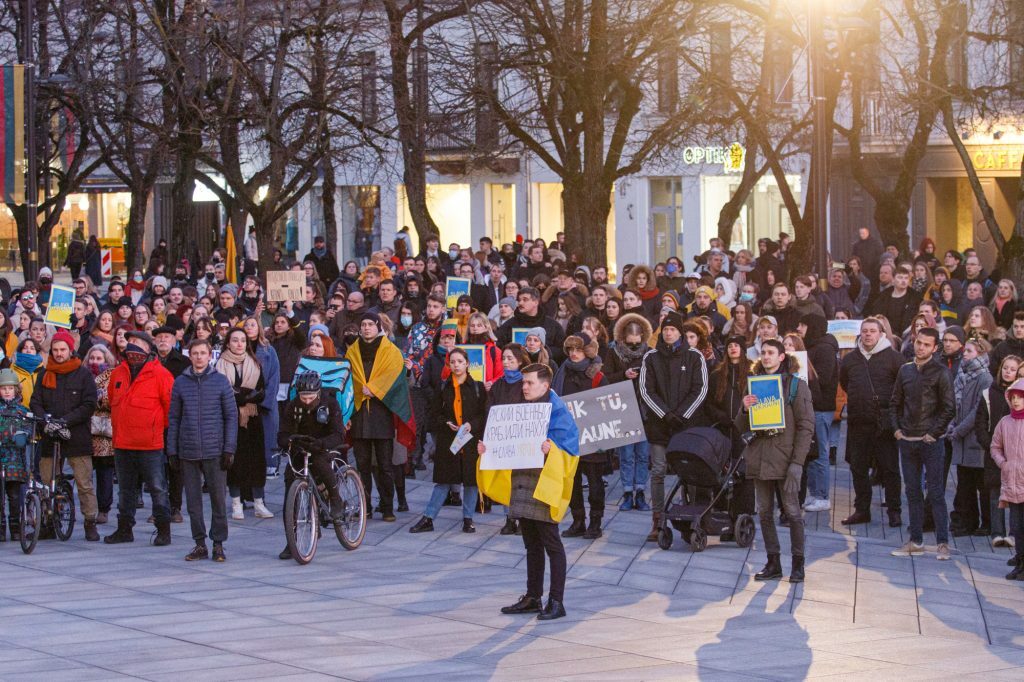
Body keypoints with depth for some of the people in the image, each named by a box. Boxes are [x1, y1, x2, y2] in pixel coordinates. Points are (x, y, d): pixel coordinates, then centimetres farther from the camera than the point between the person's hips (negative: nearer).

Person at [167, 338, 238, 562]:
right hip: (188, 453, 2)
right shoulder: (180, 383, 7)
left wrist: (229, 449, -5)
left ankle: (218, 543, 10)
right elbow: (173, 418, 9)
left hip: (214, 452, -2)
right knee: (193, 501, 5)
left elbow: (231, 416, 2)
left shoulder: (220, 381, 2)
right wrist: (172, 451, 4)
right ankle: (200, 544, 13)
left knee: (218, 499, 1)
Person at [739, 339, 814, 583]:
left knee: (792, 510, -5)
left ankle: (798, 564, 1)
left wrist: (797, 461, -13)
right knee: (765, 512, 6)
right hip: (760, 457, 5)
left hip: (786, 457, -5)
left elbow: (806, 425, -5)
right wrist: (745, 410, -9)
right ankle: (773, 564, 12)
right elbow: (742, 427, 14)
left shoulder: (796, 385, 0)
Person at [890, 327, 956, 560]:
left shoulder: (940, 373, -6)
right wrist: (897, 428, 5)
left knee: (936, 493, -4)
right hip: (907, 441, 5)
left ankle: (943, 543, -2)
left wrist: (934, 433, -10)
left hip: (930, 442, -5)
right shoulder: (905, 370, 9)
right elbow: (896, 403, 17)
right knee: (913, 492, 9)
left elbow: (949, 408, -7)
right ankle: (916, 541, 15)